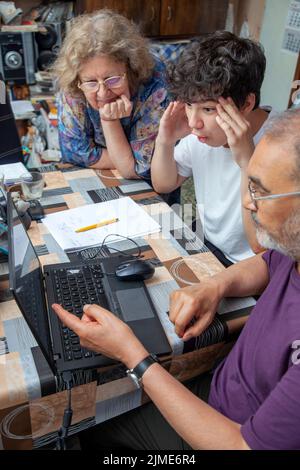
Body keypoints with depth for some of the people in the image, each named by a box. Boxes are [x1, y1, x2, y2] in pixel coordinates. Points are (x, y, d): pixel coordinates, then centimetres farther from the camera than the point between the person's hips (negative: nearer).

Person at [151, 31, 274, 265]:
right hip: (206, 249, 6)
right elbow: (164, 185, 6)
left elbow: (261, 245, -26)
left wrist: (247, 162, -36)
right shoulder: (201, 131, -8)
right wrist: (165, 142, -15)